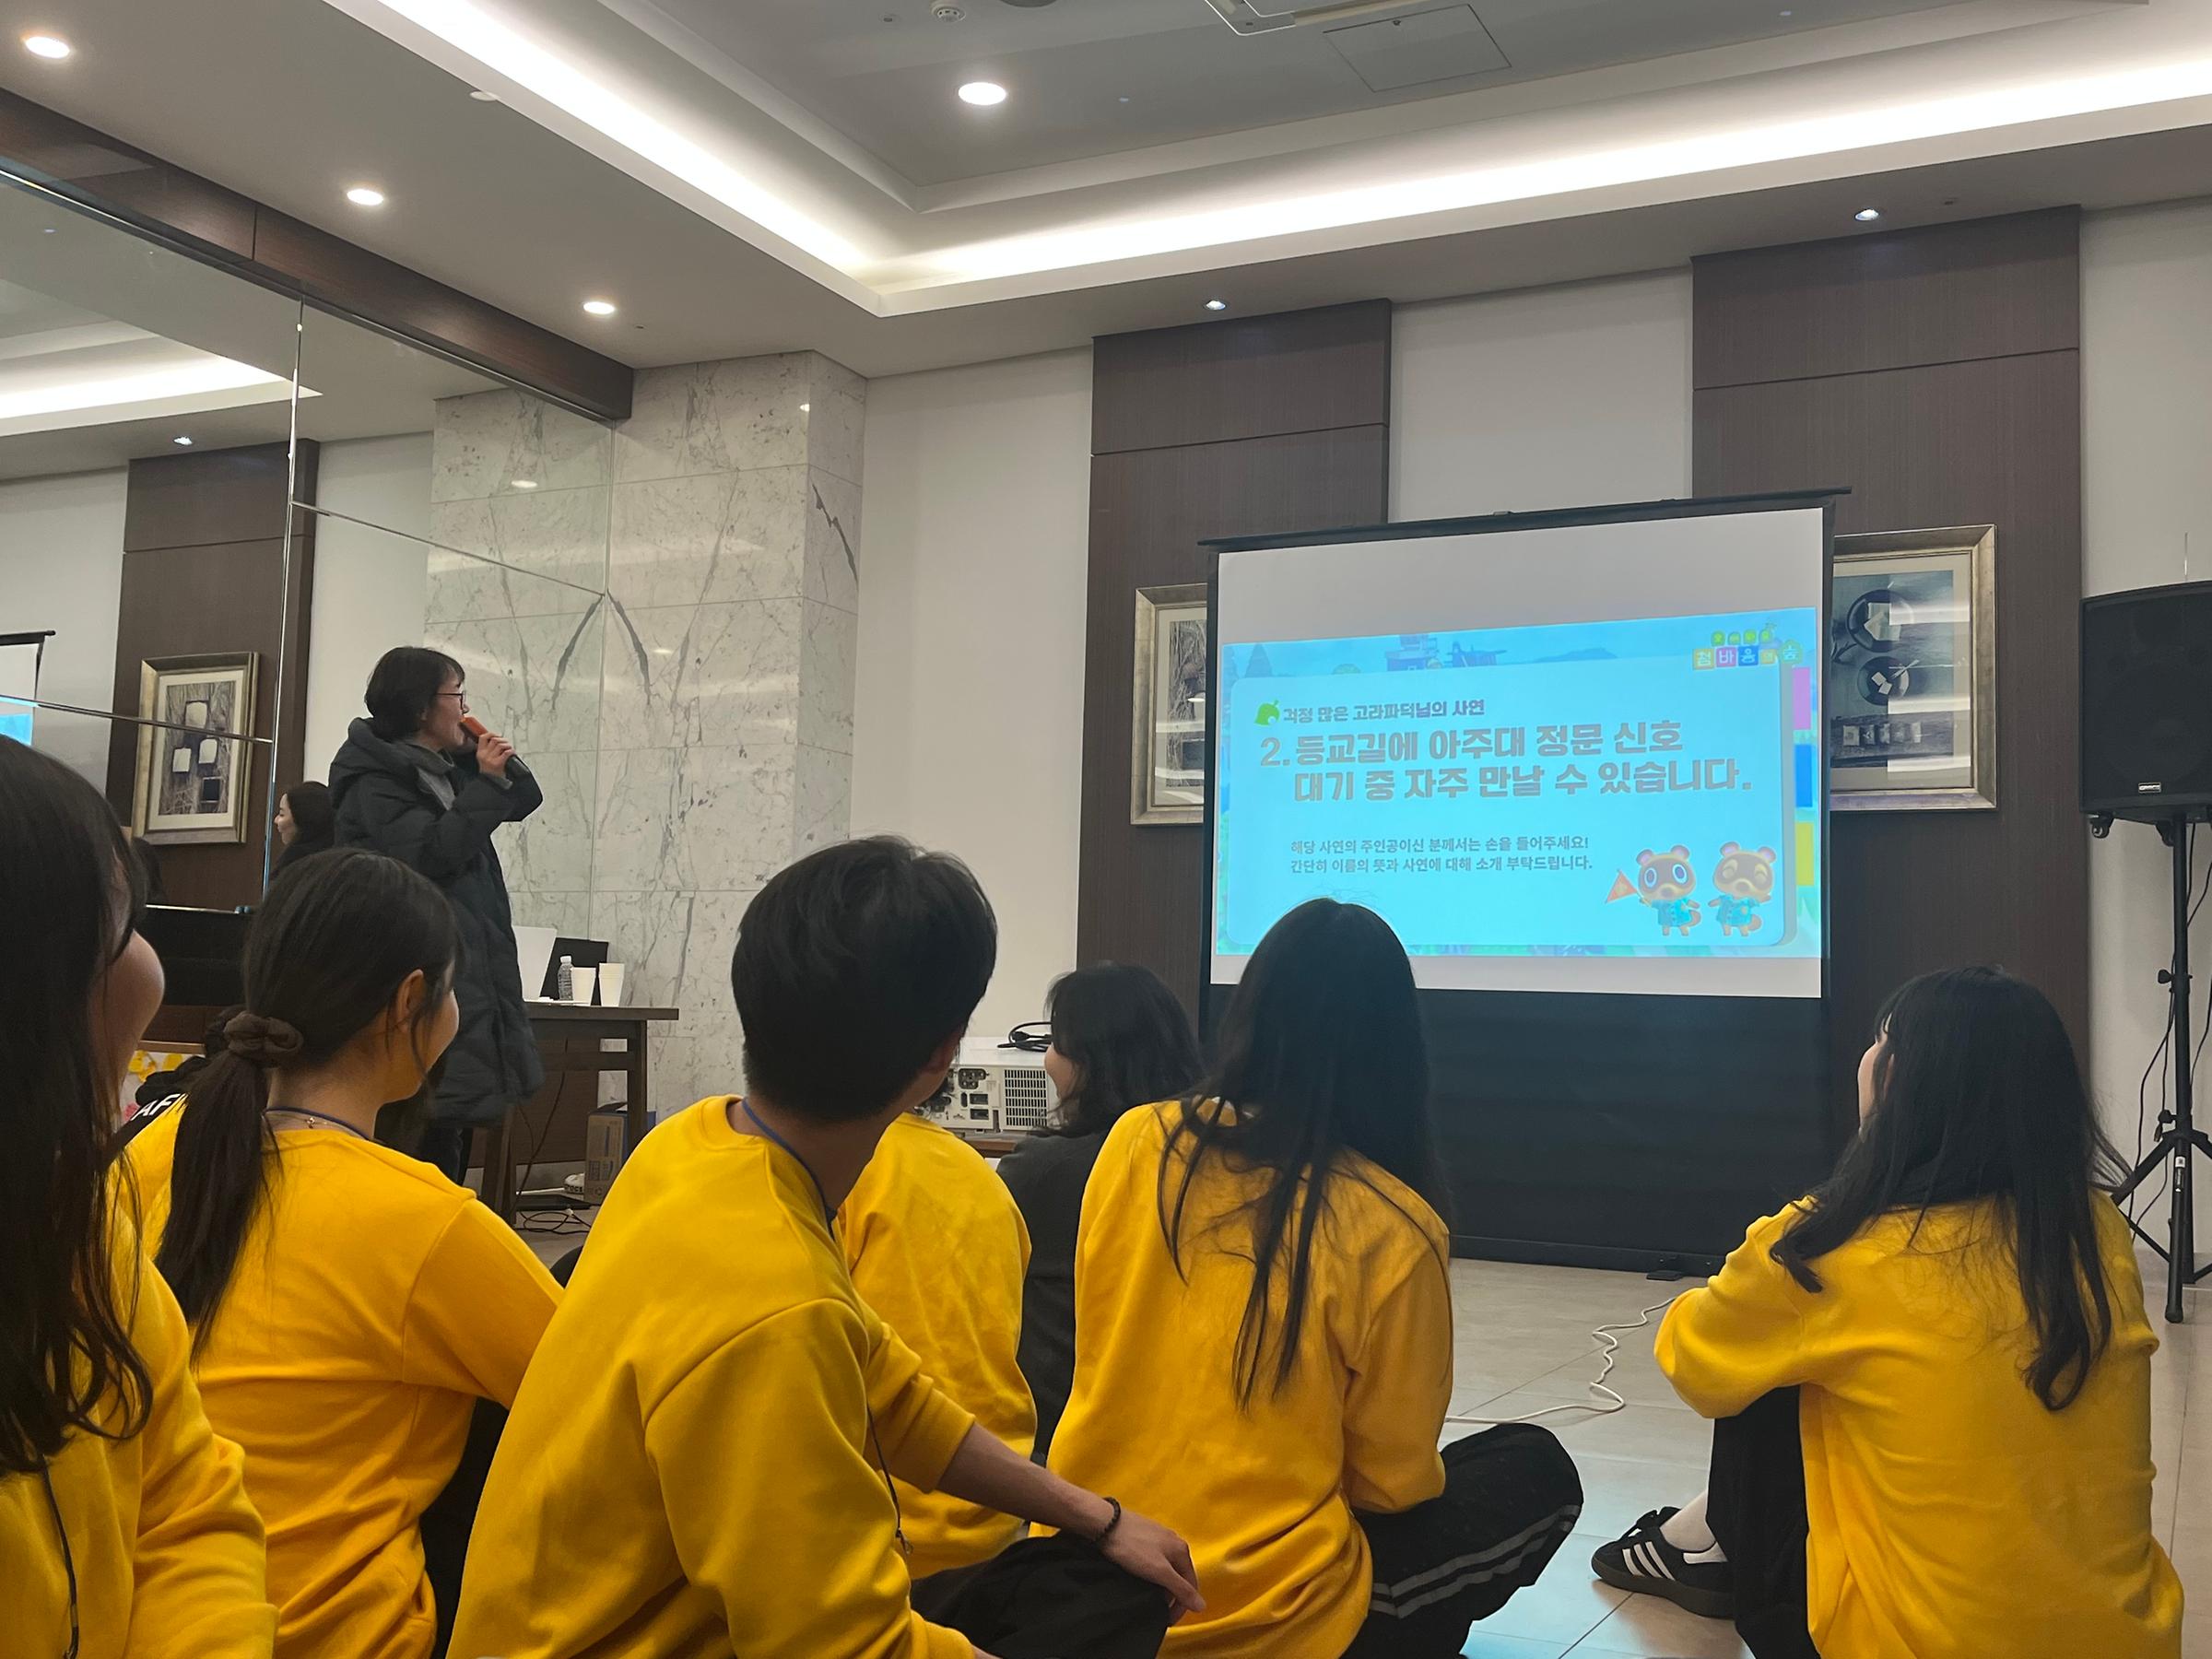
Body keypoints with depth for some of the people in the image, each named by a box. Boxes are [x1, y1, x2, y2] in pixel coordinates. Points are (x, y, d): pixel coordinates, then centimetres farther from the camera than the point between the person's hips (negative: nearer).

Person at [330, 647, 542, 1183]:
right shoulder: (376, 782, -9)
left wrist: (502, 768, 3)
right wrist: (486, 782, -15)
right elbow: (432, 853, -19)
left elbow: (524, 801, 23)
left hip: (471, 970, 9)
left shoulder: (447, 772, 16)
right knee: (428, 1130, -13)